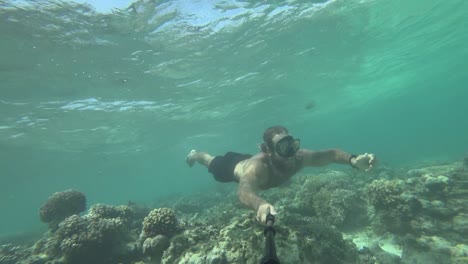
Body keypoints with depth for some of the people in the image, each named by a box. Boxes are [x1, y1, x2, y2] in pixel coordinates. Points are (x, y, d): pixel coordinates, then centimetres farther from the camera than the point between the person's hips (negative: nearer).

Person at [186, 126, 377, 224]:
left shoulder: (298, 158, -40)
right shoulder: (256, 167, -55)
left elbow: (330, 154, -39)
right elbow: (244, 191, -72)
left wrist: (353, 160, -59)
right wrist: (260, 204, -93)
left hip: (248, 158, 4)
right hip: (235, 166, -4)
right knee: (212, 163, 29)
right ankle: (195, 154, 61)